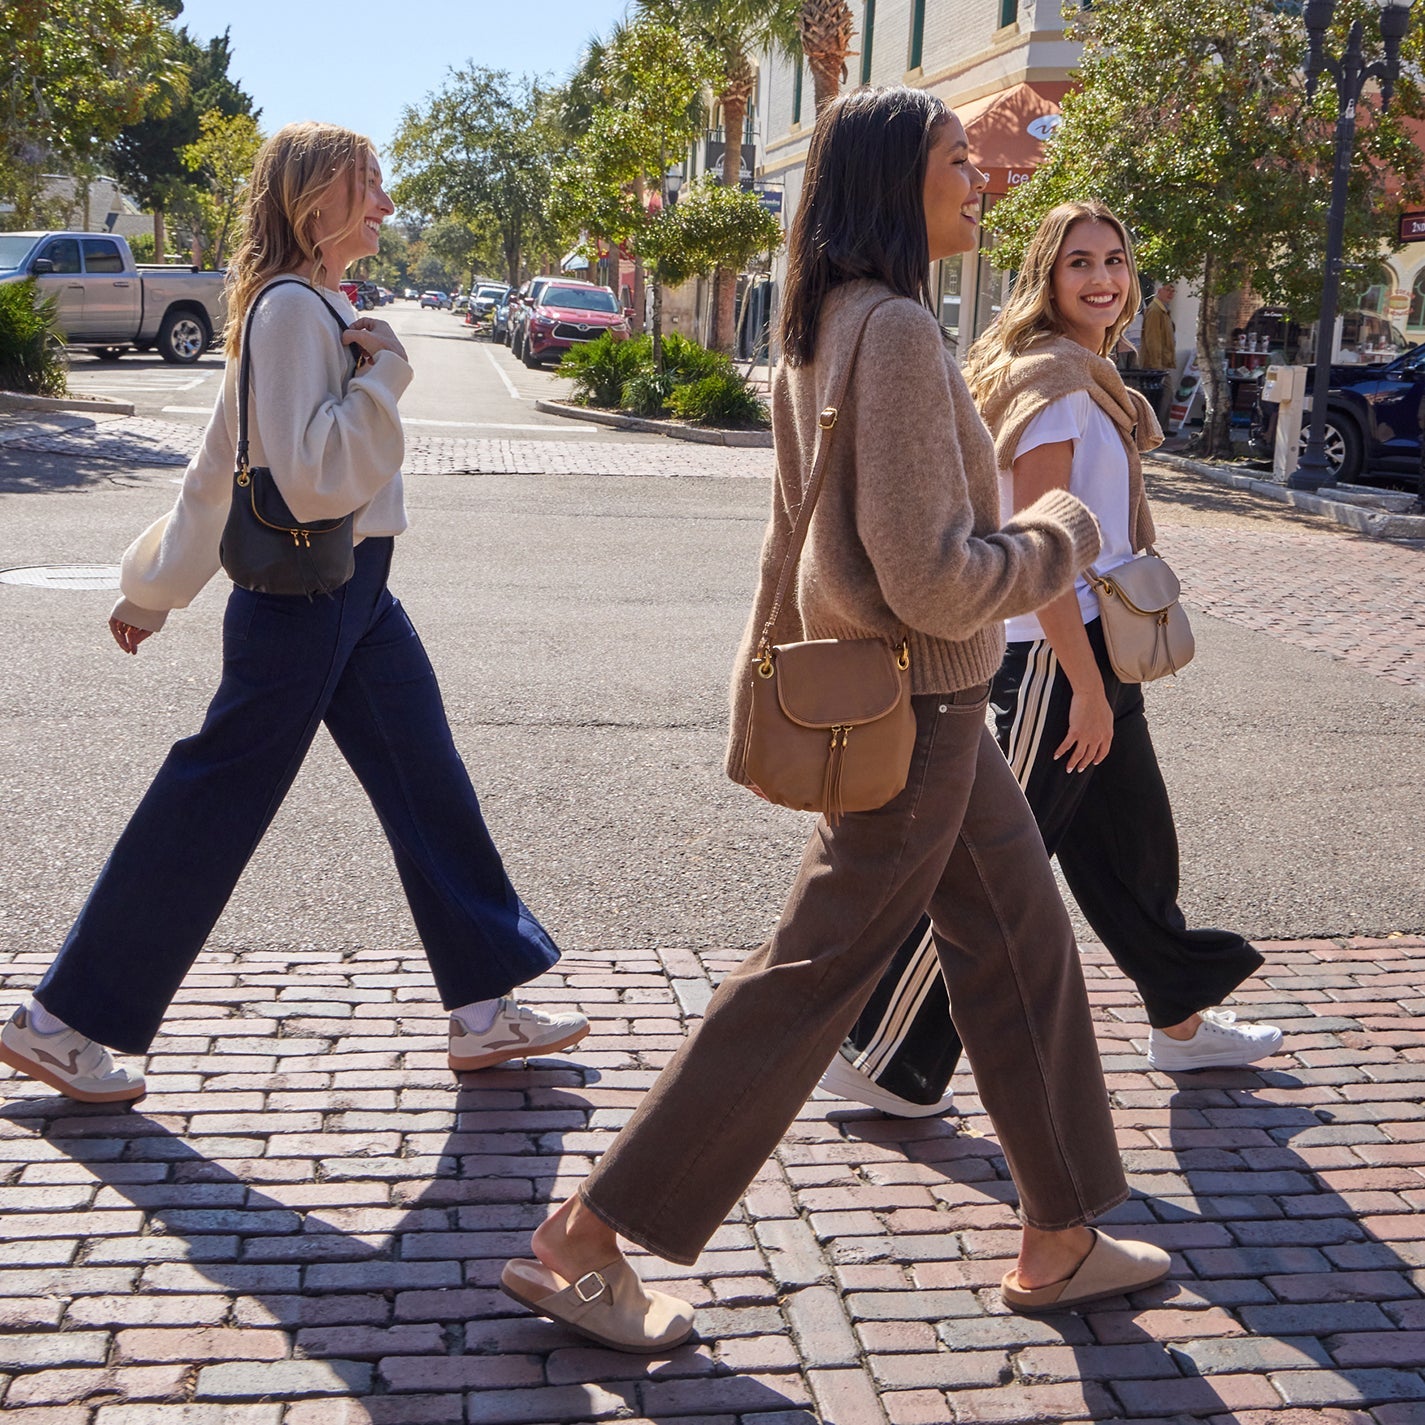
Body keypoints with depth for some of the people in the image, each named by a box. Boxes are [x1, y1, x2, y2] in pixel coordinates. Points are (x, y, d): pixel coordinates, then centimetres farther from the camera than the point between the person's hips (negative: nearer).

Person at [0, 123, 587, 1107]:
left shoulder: (320, 309, 14)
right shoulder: (292, 308, -16)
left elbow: (221, 465, 18)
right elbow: (313, 479, -24)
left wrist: (156, 586, 22)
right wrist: (384, 373, -16)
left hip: (357, 592, 10)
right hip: (301, 595, -10)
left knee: (430, 791, 10)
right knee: (212, 810, -1)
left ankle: (486, 1008, 20)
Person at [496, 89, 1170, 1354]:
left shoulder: (825, 331, 9)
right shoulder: (897, 330, -20)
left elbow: (794, 541, 15)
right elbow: (932, 582, -23)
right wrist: (1063, 534, -8)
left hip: (902, 701, 10)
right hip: (912, 712, -10)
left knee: (1025, 944, 17)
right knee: (813, 984, 0)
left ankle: (1061, 1243, 31)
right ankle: (582, 1245, 11)